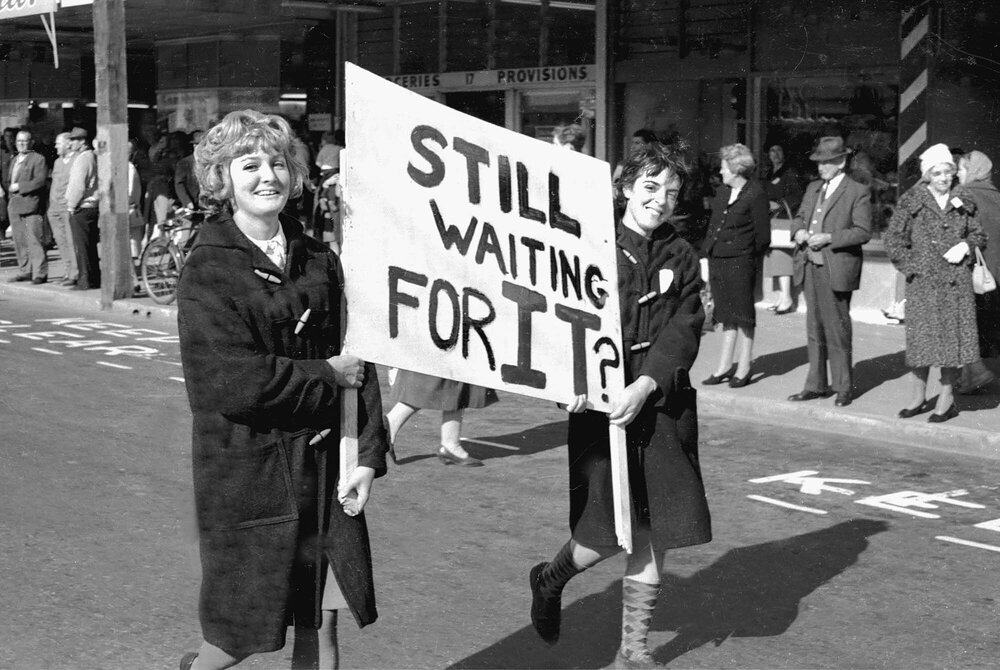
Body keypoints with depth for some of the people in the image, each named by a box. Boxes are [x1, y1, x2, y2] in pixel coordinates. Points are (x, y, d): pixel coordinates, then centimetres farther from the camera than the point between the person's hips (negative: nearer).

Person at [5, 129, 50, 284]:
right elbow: (9, 181, 27)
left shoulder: (38, 159, -3)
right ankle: (24, 271, 17)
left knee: (35, 241, -9)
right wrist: (9, 188, 4)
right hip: (15, 206, 8)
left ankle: (40, 274, -7)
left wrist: (19, 187, -14)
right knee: (19, 241, 10)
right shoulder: (14, 160, 21)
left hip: (31, 205, -8)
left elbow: (40, 181, -14)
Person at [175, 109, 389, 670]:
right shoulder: (208, 271, -9)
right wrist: (327, 376, -11)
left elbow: (359, 360, 3)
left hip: (325, 462, 4)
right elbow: (232, 383, -20)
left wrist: (368, 456, -6)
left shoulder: (320, 262, 6)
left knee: (322, 623, 10)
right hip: (247, 469, -4)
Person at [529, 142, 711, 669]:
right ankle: (549, 580, 28)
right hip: (600, 404, -3)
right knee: (609, 531, -5)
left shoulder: (681, 259, 7)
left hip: (661, 407, 3)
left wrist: (644, 387, -18)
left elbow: (683, 332, -3)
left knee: (652, 536, 6)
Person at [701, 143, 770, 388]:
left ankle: (743, 369, 8)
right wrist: (707, 252, 9)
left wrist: (747, 257, -3)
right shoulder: (723, 192, 12)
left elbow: (763, 236, -7)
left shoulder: (755, 194, -9)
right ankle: (725, 366, 20)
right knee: (727, 314, 13)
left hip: (740, 262, -7)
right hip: (717, 261, 7)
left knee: (743, 315, 1)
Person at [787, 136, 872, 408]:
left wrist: (829, 238, -18)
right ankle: (816, 385, 19)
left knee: (837, 330, -2)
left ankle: (844, 388, 9)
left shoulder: (857, 192, -4)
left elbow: (863, 232, -10)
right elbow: (799, 217, 24)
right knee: (814, 329, 11)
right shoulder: (813, 188, 16)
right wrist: (799, 231, 1)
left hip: (836, 269, -6)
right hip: (810, 267, 6)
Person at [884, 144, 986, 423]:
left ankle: (946, 398, 10)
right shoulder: (911, 201, -1)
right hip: (923, 282, -2)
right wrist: (911, 267, -5)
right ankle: (918, 397, 12)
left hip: (957, 280, 2)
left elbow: (978, 233, 17)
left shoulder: (963, 200, 7)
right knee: (921, 337, 1)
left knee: (952, 336, 2)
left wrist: (965, 245, -4)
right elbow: (893, 238, 1)